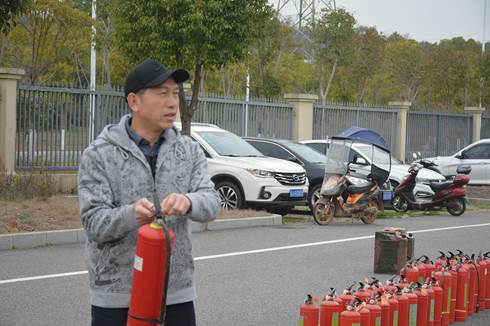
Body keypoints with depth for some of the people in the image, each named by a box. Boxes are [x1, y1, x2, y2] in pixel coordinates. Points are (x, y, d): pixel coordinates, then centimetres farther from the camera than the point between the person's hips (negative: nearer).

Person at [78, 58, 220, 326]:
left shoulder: (189, 151, 7)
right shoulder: (99, 155, -4)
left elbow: (211, 203, -6)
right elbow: (94, 222, -10)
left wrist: (188, 202, -30)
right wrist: (131, 215, -31)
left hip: (177, 291, 3)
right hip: (116, 295, -3)